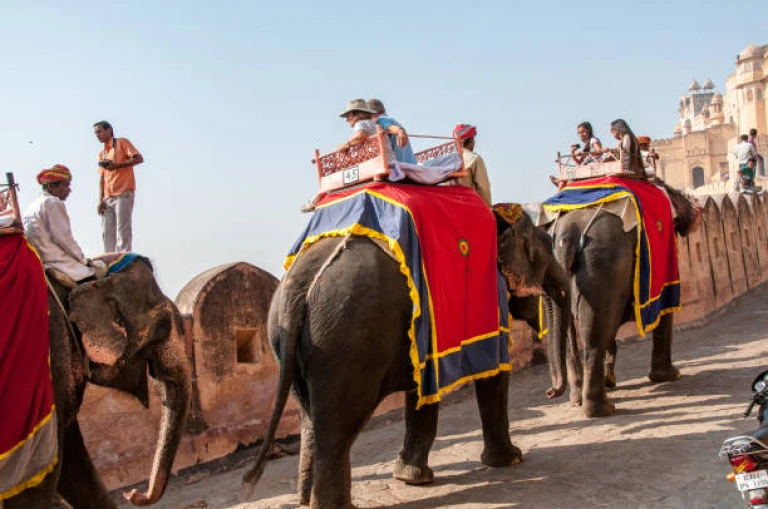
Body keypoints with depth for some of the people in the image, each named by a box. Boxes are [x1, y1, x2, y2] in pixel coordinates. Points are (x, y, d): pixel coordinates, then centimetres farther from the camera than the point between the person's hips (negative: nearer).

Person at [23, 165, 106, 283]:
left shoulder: (32, 205, 20)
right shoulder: (53, 202, -8)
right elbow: (63, 237, -13)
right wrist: (83, 259, -3)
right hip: (57, 261, -10)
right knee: (101, 268, -15)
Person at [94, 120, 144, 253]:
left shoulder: (122, 142, 6)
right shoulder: (102, 153, 24)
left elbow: (139, 158, -7)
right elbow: (102, 178, 17)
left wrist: (116, 165, -14)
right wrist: (100, 200, 7)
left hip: (123, 193, -7)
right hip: (108, 198, 7)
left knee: (123, 230, -11)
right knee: (107, 232, 1)